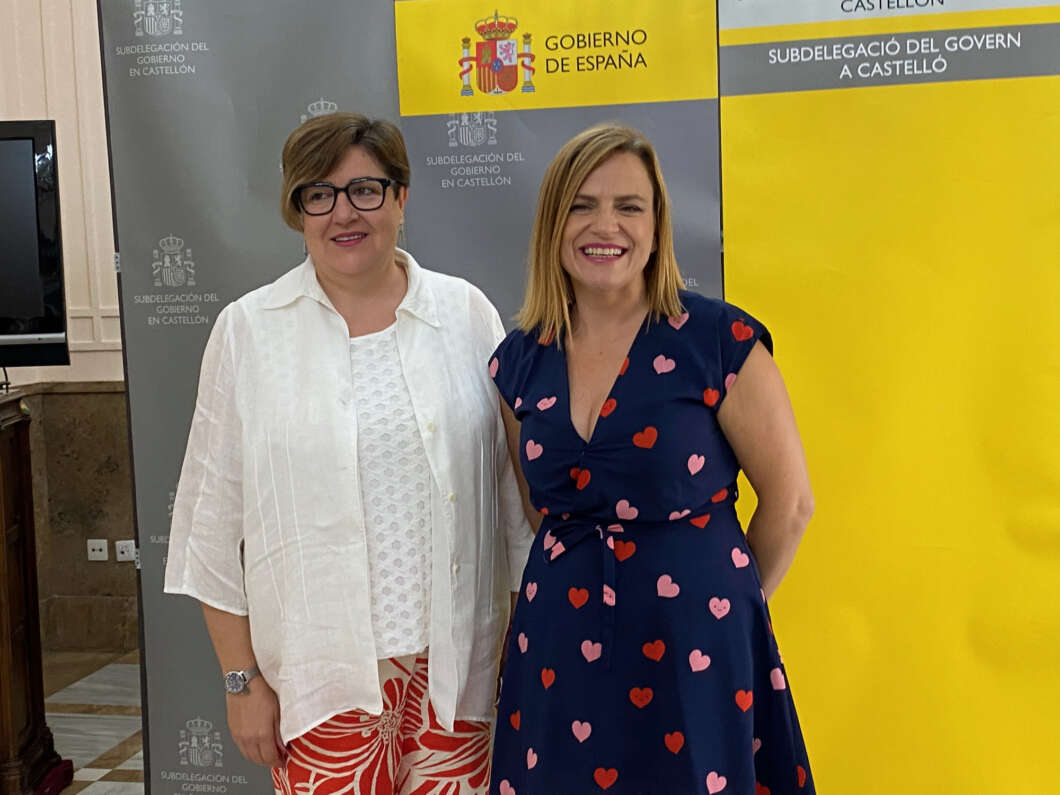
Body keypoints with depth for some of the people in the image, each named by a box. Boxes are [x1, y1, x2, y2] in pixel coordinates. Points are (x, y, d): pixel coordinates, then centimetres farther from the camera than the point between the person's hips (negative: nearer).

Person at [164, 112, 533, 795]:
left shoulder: (466, 312, 1)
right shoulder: (247, 330, -2)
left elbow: (514, 482, 6)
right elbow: (216, 519, 1)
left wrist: (525, 638, 7)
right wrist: (243, 680, 1)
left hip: (454, 663, 1)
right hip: (320, 671, -1)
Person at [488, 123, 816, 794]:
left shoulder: (719, 339, -10)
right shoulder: (521, 361, 3)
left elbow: (790, 501, -3)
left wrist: (723, 602, 6)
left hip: (691, 647, -3)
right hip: (559, 649, 4)